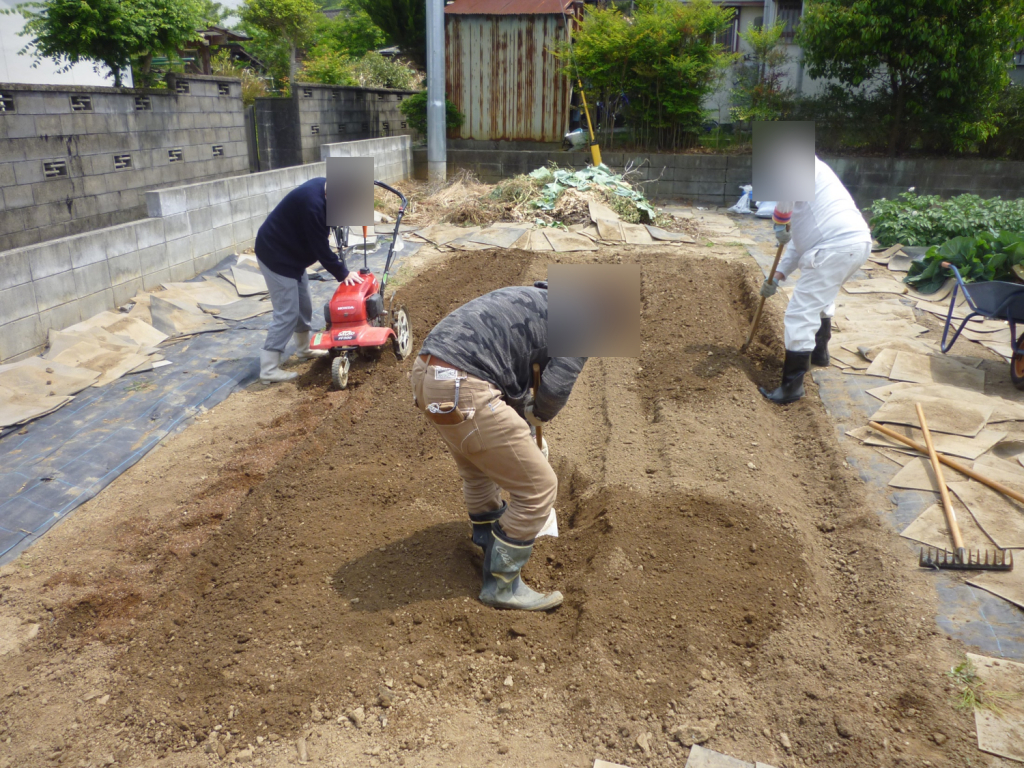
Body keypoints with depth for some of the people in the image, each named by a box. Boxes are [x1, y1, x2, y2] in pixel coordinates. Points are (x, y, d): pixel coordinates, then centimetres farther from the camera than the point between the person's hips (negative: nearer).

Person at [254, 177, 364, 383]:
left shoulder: (323, 186, -3)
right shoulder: (312, 204, -32)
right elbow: (320, 247, -25)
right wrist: (342, 273, -15)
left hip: (290, 252, 10)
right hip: (276, 255, -10)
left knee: (304, 305, 19)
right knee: (287, 312, -9)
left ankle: (305, 349, 37)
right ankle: (269, 369, -4)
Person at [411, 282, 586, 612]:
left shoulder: (532, 301, 29)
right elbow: (554, 390, -6)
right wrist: (531, 419, 17)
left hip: (426, 372, 10)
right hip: (461, 391, -10)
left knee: (479, 470, 32)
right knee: (538, 488, 5)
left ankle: (490, 545, 54)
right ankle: (501, 585, 20)